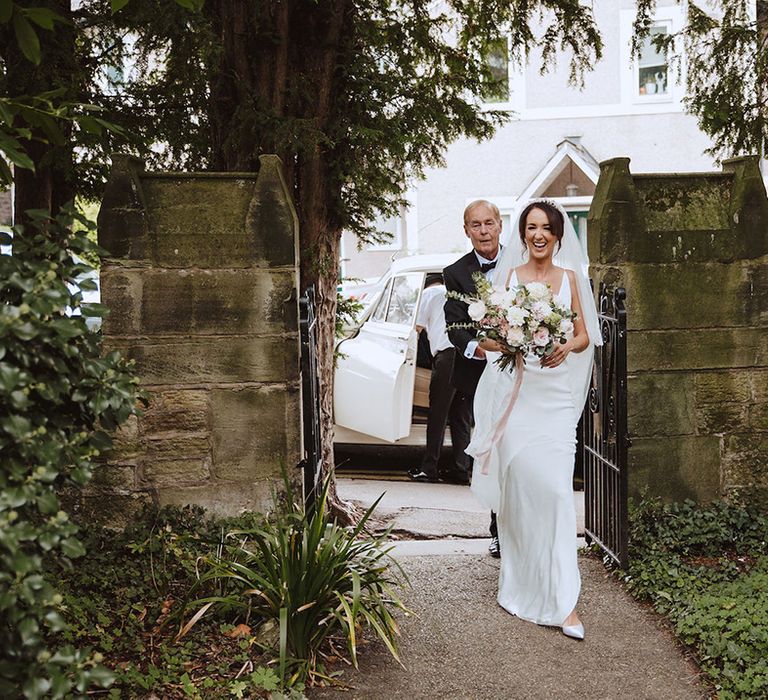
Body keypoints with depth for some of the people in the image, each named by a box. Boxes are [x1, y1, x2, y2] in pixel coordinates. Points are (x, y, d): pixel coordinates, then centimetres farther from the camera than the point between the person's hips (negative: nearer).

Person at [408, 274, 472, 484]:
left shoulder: (430, 292, 13)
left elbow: (419, 327, 14)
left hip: (447, 352, -6)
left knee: (437, 413, -2)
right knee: (461, 416, 9)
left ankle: (429, 469, -1)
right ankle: (461, 470, 7)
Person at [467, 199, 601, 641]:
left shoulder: (570, 277, 11)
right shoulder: (508, 276, 9)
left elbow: (585, 336, 10)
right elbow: (488, 336, 6)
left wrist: (566, 348, -12)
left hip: (555, 393, 0)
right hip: (514, 390, 0)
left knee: (555, 487, -10)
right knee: (517, 485, 0)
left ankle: (563, 600, -9)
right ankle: (522, 585, 16)